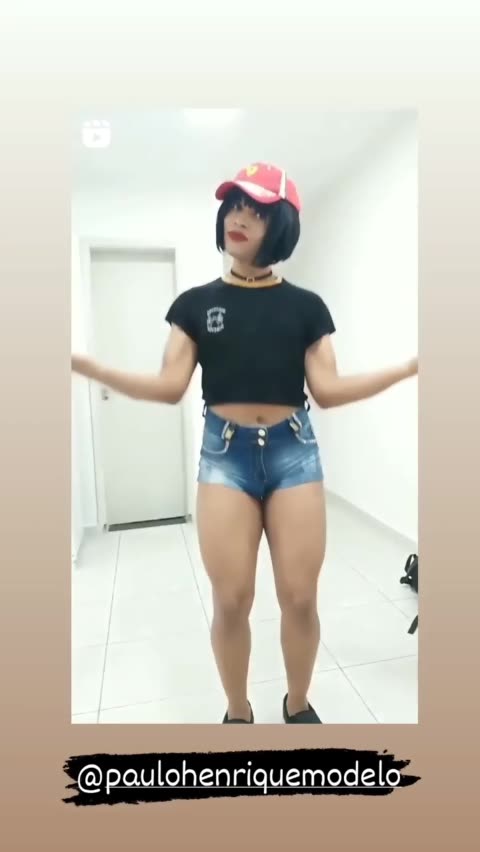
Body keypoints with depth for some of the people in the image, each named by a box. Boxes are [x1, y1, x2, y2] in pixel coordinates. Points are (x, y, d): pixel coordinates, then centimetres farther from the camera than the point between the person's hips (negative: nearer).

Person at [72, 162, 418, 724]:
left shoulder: (306, 306, 7)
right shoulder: (195, 303, 6)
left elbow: (328, 391, 1)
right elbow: (170, 388, 0)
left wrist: (407, 368, -6)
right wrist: (88, 367, -10)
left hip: (293, 451, 1)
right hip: (224, 455, 0)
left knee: (300, 597, 5)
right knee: (231, 601, 3)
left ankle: (298, 706, 33)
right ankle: (237, 714, 30)